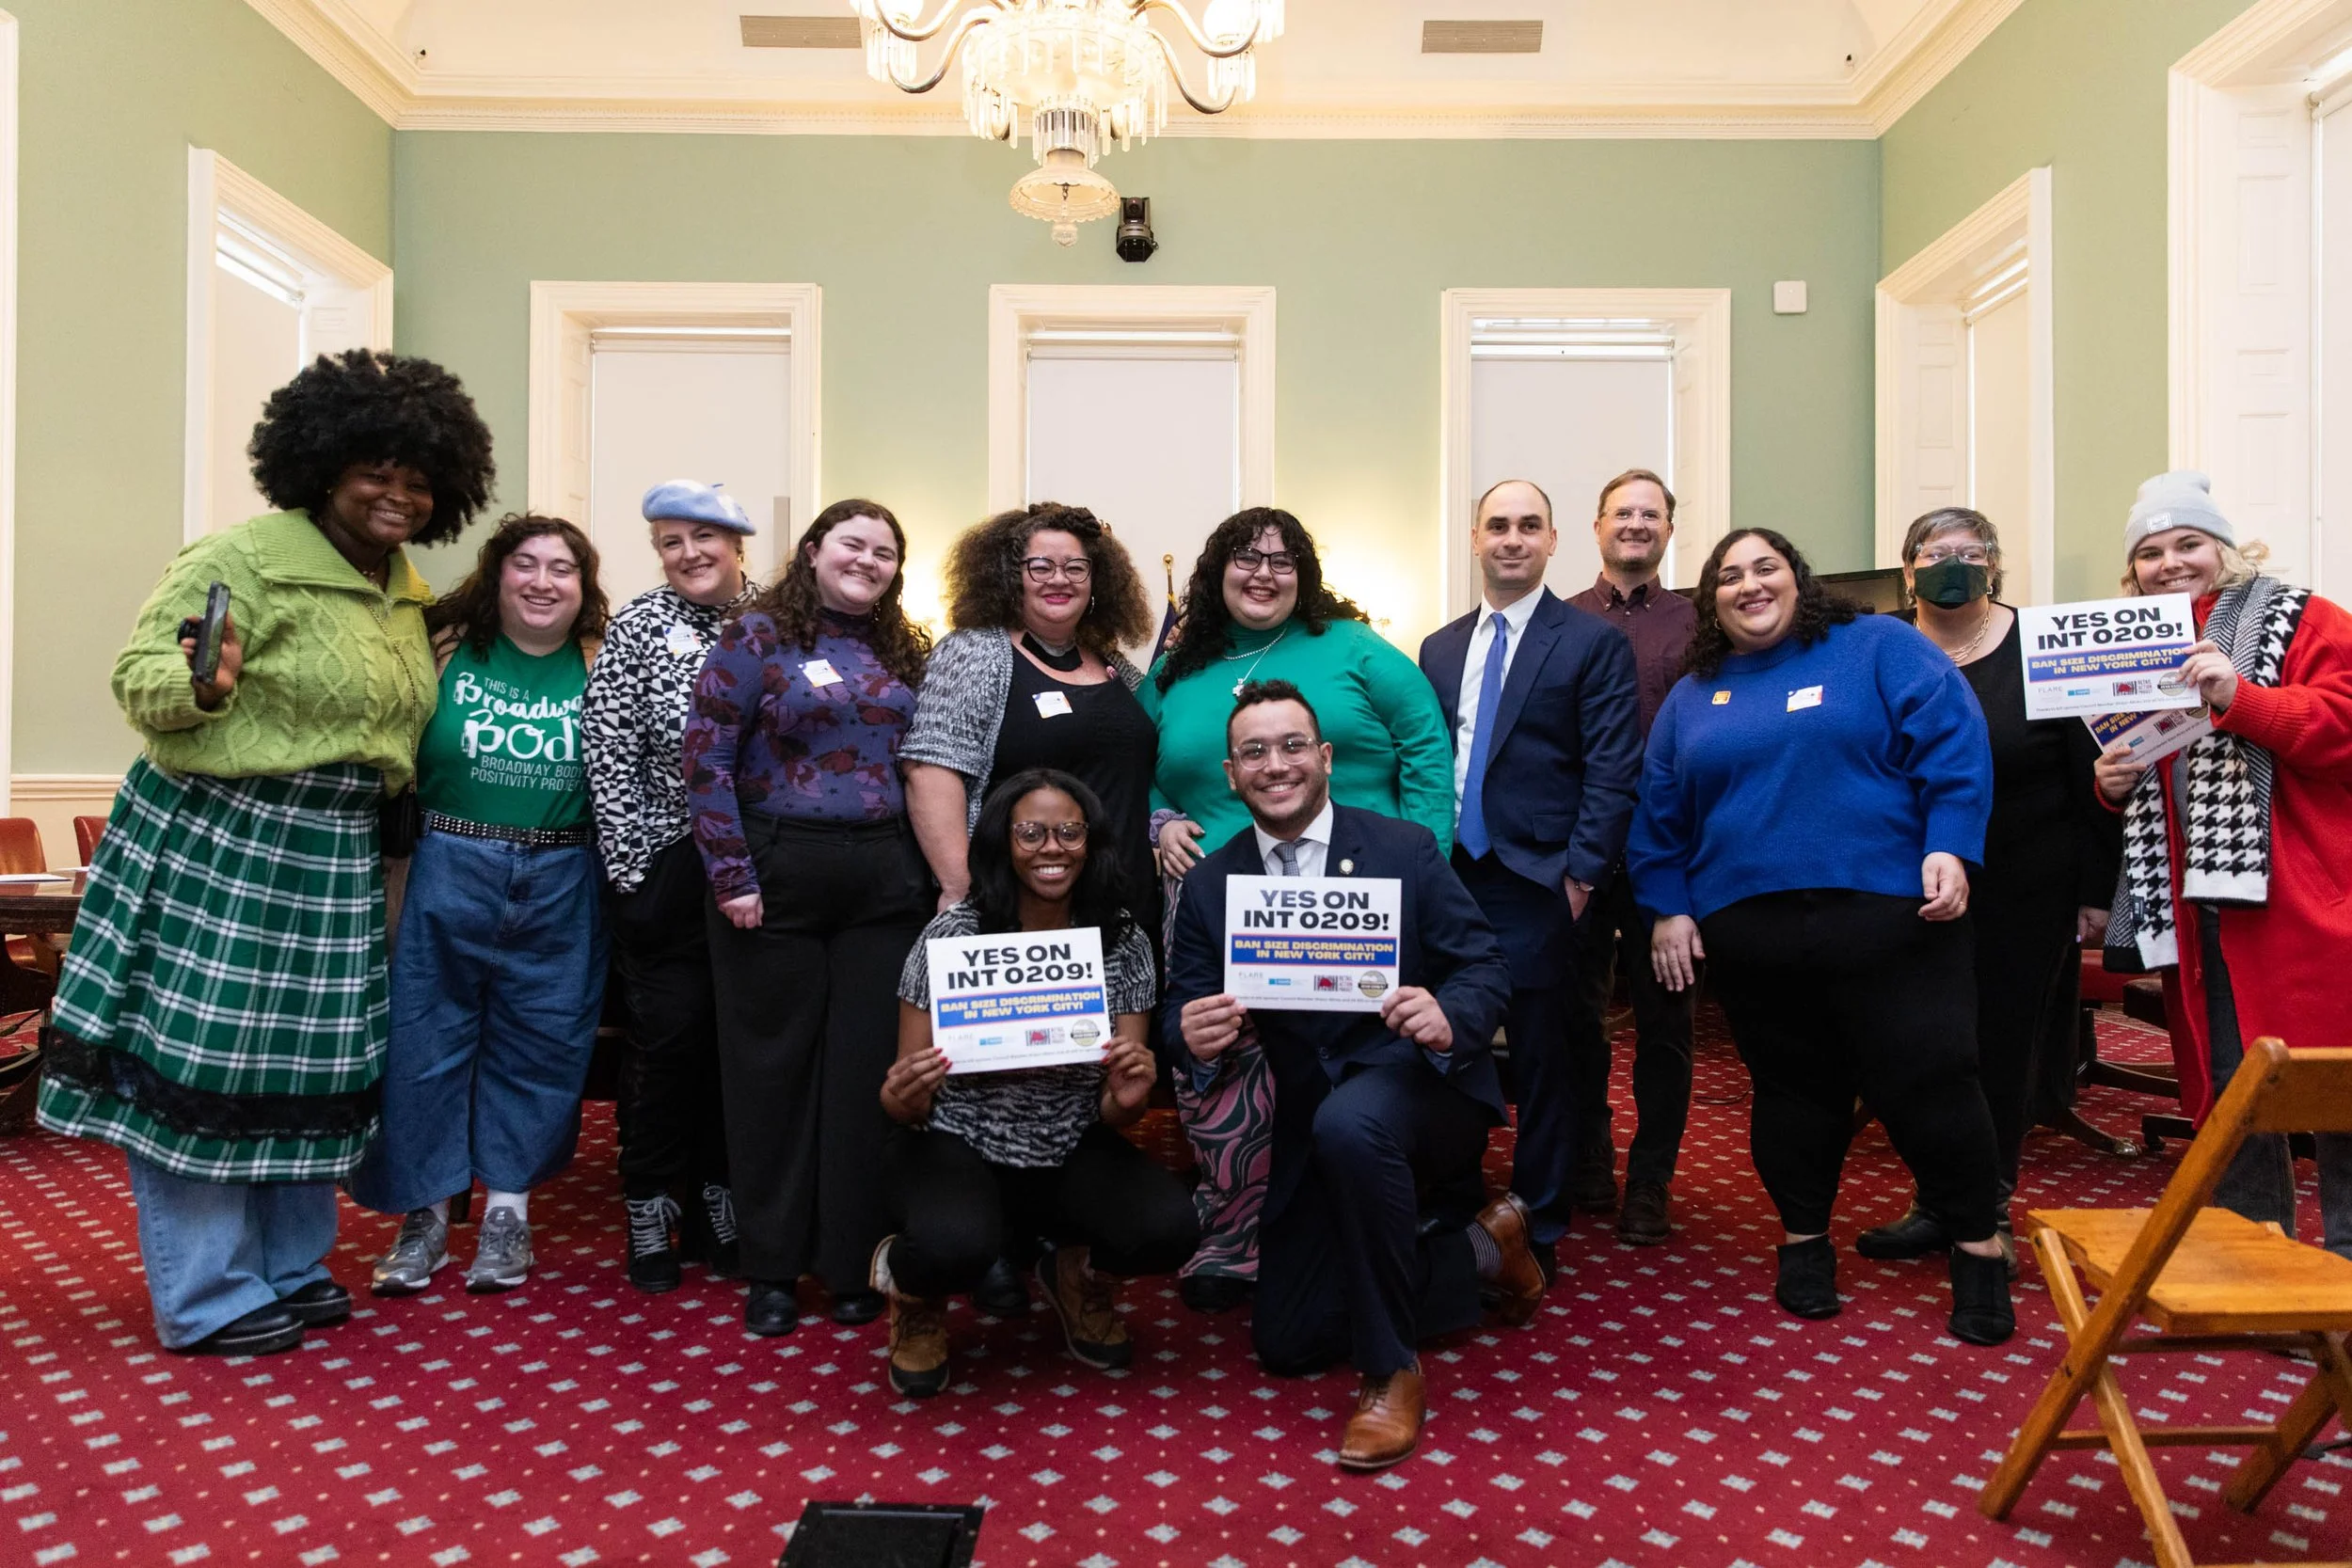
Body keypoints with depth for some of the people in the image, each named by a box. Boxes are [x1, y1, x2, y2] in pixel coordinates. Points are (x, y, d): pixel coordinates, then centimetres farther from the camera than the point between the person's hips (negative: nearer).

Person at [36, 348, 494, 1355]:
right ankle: (205, 1300, 15)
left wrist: (452, 669, 13)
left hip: (335, 856, 8)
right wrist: (202, 685, -33)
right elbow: (140, 677, -15)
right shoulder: (250, 558, -12)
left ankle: (289, 1265, 30)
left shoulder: (405, 593, 11)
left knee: (314, 1059, 14)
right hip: (219, 843, -8)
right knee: (202, 1057, 1)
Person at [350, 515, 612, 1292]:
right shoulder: (446, 649, 1)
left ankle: (508, 1209, 22)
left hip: (559, 885, 1)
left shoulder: (598, 668, 4)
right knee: (425, 1040, 4)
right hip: (450, 870, -1)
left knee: (538, 1045, 8)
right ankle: (424, 1213, 19)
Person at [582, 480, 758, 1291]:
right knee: (671, 1030, -1)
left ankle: (718, 1204, 23)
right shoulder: (637, 626, -2)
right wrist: (629, 869, -8)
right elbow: (608, 754, -5)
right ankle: (650, 1210, 16)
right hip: (663, 864, -2)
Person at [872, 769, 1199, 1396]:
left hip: (1070, 1154, 3)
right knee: (956, 1247, -35)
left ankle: (1079, 1274, 12)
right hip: (957, 1146, -2)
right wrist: (902, 1099, -30)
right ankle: (910, 1282, 5)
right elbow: (908, 1101, -6)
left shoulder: (1123, 939, -5)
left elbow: (1112, 1114, -3)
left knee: (1170, 1227, -25)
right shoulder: (953, 933, -12)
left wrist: (1128, 1098, -27)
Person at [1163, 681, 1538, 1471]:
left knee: (1349, 1123, -40)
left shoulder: (1406, 848, -6)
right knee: (1287, 1344, 3)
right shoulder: (1209, 884, 0)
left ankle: (1391, 1370, -19)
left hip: (1423, 1085, -4)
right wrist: (1196, 1037, -29)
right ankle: (1478, 1248, 22)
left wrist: (1449, 1019, -33)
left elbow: (1488, 967, -10)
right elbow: (1184, 1009, -4)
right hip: (1312, 1128, 5)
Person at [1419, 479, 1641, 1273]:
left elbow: (1613, 768, -6)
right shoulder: (1439, 649, 15)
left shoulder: (1594, 642, 0)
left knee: (1541, 1059, 4)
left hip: (1538, 886, -4)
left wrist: (1581, 873, -13)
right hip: (1448, 878, 4)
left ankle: (1537, 1231, 18)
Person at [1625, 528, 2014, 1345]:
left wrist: (1949, 848, -15)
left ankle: (1977, 1248, 17)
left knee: (1927, 1081, -2)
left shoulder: (1878, 648, 4)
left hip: (1888, 914, -3)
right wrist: (1668, 907, 9)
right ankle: (1804, 1240, 28)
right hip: (1750, 932, 3)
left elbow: (1953, 742, -4)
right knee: (1790, 1090, 12)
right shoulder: (1691, 699, 15)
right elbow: (1660, 813, 17)